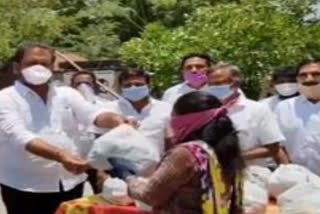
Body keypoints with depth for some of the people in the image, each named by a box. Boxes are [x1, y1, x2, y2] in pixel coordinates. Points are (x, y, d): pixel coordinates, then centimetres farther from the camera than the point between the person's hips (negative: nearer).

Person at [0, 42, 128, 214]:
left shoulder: (66, 94, 9)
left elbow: (94, 115, -5)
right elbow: (21, 137, -20)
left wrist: (118, 122, -29)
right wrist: (61, 156, -36)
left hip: (70, 183, 4)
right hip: (25, 187, -4)